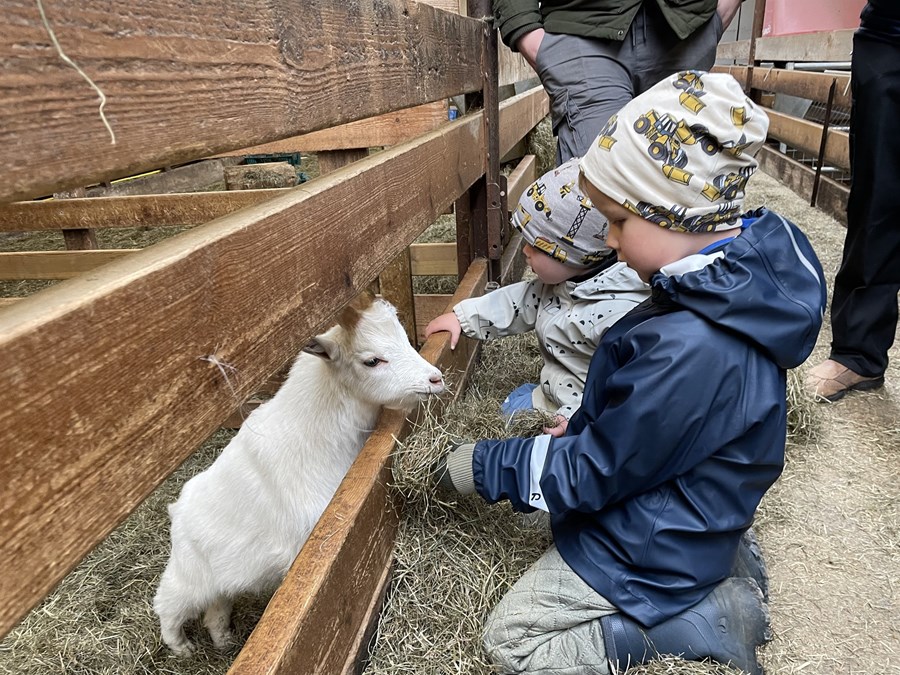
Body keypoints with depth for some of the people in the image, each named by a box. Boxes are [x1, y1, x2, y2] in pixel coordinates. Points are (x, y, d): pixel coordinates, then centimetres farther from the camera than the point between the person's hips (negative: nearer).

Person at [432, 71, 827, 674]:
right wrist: (586, 429, 12)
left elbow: (594, 472, -25)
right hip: (685, 508, 9)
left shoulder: (689, 351, -38)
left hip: (653, 549, -8)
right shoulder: (739, 276, -8)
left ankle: (700, 619, 1)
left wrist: (483, 466, -14)